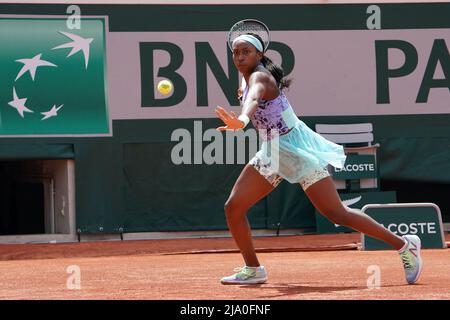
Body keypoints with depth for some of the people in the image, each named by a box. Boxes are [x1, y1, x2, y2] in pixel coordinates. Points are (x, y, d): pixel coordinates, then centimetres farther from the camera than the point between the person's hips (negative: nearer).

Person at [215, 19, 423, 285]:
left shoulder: (260, 77, -21)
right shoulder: (249, 79, 5)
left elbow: (255, 98, -48)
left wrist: (242, 119, -66)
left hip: (298, 151, -9)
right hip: (273, 154, 9)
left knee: (336, 213, -9)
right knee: (233, 207, 1)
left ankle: (405, 245, 1)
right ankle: (252, 270, 14)